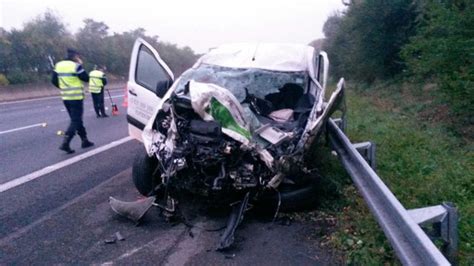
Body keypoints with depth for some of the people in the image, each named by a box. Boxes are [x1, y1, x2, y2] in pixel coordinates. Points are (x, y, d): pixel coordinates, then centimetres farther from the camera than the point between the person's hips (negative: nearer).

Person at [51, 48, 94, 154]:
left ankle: (84, 140, 23)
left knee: (76, 119, 16)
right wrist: (80, 65, 1)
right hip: (76, 97, -7)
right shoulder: (76, 66, -13)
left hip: (65, 97, 7)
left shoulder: (58, 65, 7)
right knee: (76, 120, -4)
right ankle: (65, 143, -15)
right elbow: (86, 78, -6)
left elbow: (54, 80, 8)